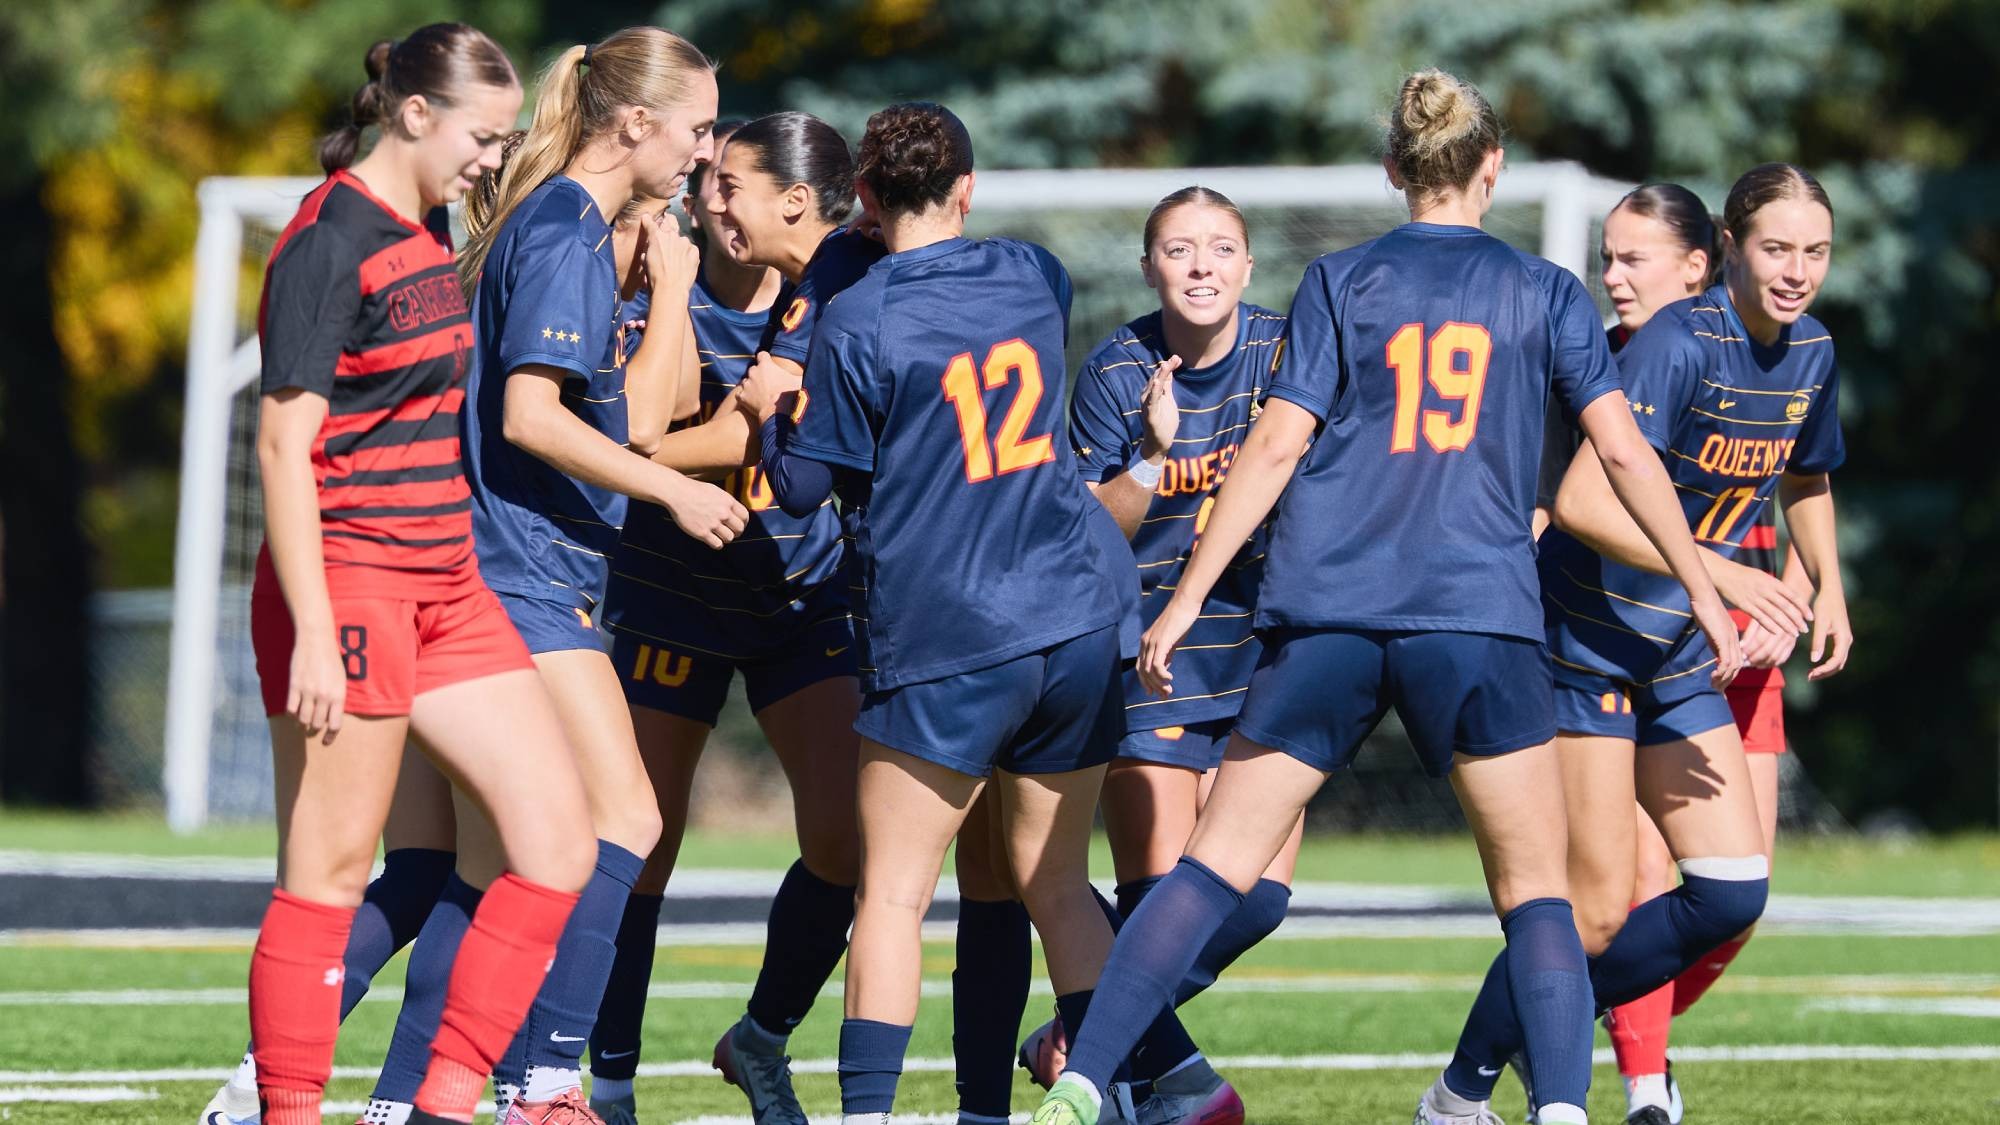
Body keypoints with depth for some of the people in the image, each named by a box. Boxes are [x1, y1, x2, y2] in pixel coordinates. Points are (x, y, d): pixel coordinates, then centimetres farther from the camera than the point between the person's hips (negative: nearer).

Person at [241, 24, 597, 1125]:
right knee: (330, 871, -5)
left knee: (557, 835, 2)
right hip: (349, 578, -9)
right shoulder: (330, 243, -13)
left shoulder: (430, 232, 14)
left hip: (446, 581, 9)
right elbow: (282, 444, -17)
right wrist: (312, 633, -22)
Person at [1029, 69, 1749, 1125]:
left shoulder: (1339, 283, 7)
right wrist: (1704, 592, 14)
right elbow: (1623, 451, 6)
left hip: (1325, 619, 1)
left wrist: (1188, 596, 1)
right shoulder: (1544, 293, 9)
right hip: (1481, 620, 0)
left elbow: (1275, 447, 1)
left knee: (1214, 866, 3)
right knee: (1536, 893, 7)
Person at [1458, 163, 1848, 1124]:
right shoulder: (1678, 344, -21)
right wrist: (1717, 572, -34)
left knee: (1732, 892, -2)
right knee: (1596, 913, -9)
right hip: (1588, 639, -8)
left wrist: (1827, 587, 13)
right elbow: (1581, 502, -30)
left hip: (1679, 658, 8)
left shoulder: (1809, 352, 4)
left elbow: (1804, 480, 26)